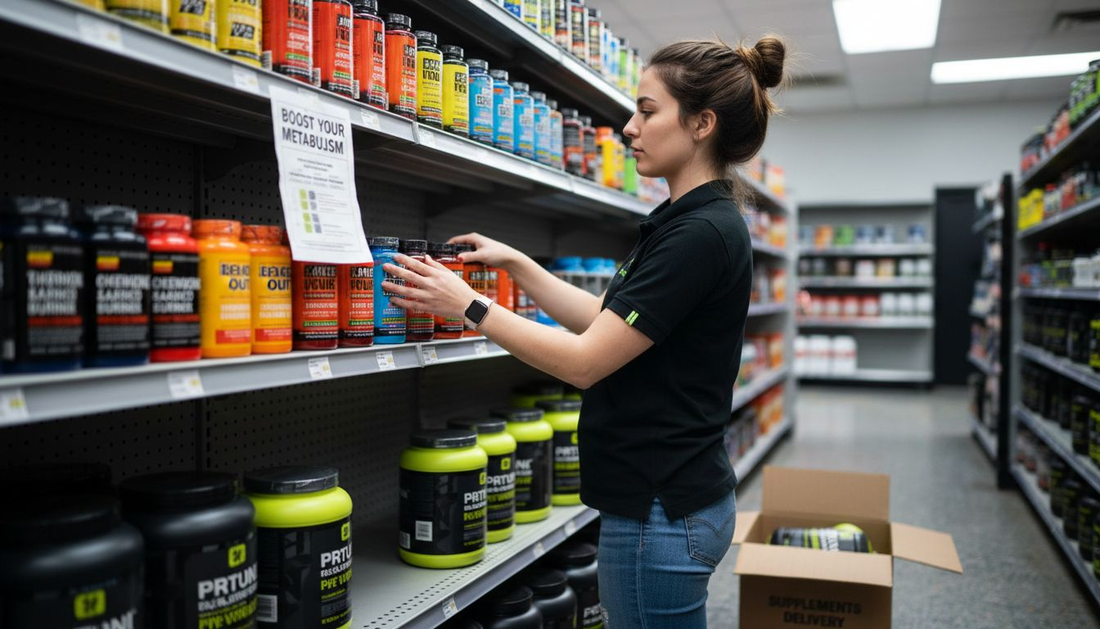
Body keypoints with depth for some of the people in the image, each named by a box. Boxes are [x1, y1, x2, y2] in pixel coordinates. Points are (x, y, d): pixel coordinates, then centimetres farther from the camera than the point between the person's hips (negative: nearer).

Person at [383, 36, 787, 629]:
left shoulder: (699, 234, -21)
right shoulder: (689, 222, 9)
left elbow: (584, 360, -22)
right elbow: (609, 321, 16)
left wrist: (468, 306, -13)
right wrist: (515, 263, 14)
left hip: (660, 512, -10)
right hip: (672, 496, 10)